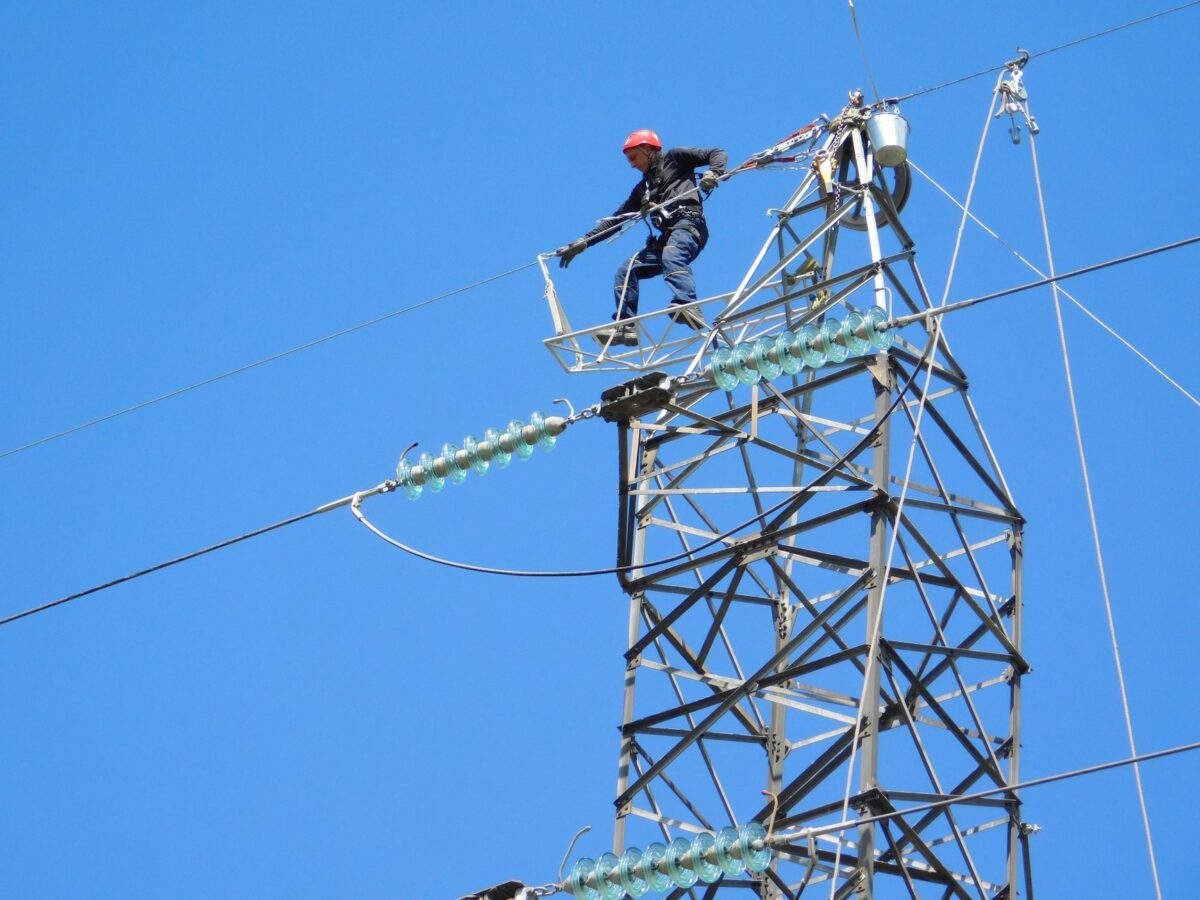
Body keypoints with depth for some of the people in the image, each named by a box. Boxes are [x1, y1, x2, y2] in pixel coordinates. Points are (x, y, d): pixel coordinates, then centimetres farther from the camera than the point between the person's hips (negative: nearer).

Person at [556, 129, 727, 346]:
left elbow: (718, 154, 8)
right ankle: (625, 326, -8)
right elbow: (615, 219, 29)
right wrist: (583, 243, 21)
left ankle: (687, 307, -59)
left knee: (671, 257, -37)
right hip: (667, 236, 8)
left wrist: (713, 173, -15)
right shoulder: (642, 189, 32)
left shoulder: (674, 158, 14)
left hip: (688, 224, -8)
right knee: (626, 270, -3)